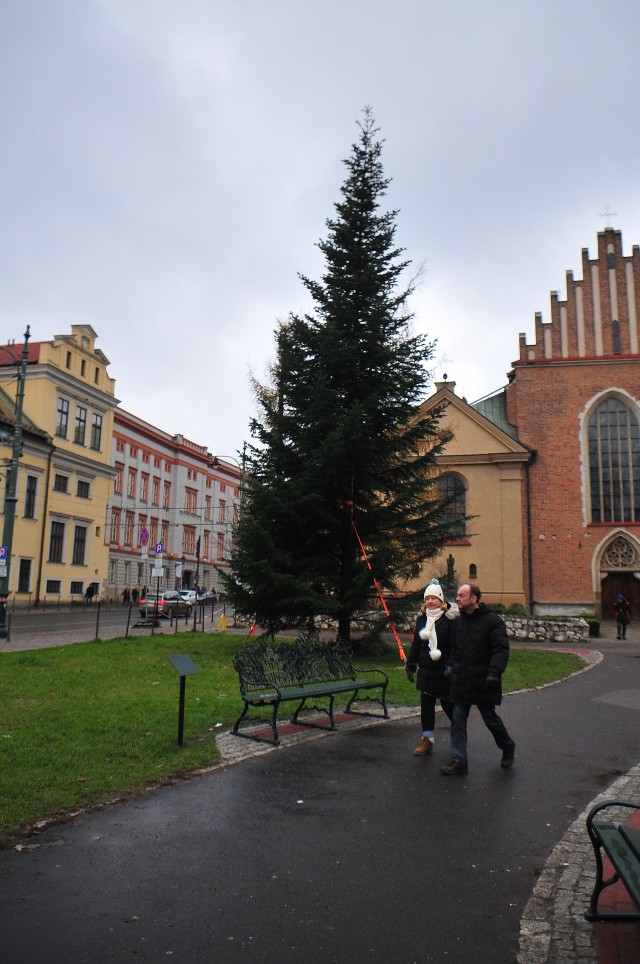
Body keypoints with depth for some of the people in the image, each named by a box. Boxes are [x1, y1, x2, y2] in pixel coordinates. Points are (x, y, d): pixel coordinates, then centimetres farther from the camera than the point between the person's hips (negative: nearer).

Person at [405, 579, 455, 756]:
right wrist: (410, 665, 14)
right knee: (426, 705, 6)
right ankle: (427, 740, 14)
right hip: (425, 670, 5)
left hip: (444, 670, -5)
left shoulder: (450, 618, -10)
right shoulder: (421, 618, 9)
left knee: (448, 703, 6)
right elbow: (416, 643, 15)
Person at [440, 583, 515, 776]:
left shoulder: (492, 621, -11)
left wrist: (494, 672, -23)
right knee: (458, 722, 4)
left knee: (491, 719, 11)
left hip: (482, 682, -6)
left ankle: (508, 747, 37)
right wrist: (451, 665, 10)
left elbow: (501, 650, -15)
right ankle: (459, 761, 12)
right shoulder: (459, 621, 10)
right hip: (460, 681, 6)